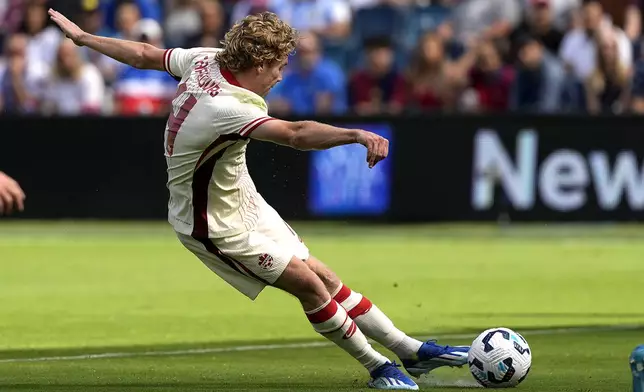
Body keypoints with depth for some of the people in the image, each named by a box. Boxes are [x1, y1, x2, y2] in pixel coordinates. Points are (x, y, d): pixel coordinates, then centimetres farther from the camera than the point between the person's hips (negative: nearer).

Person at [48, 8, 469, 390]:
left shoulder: (205, 60, -9)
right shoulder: (225, 108, -36)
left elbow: (143, 54, 6)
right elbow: (296, 134, -51)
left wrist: (81, 35, 22)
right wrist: (359, 135, -61)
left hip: (242, 199, 9)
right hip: (216, 225, -9)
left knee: (323, 277, 9)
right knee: (309, 284, -8)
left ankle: (413, 350, 11)